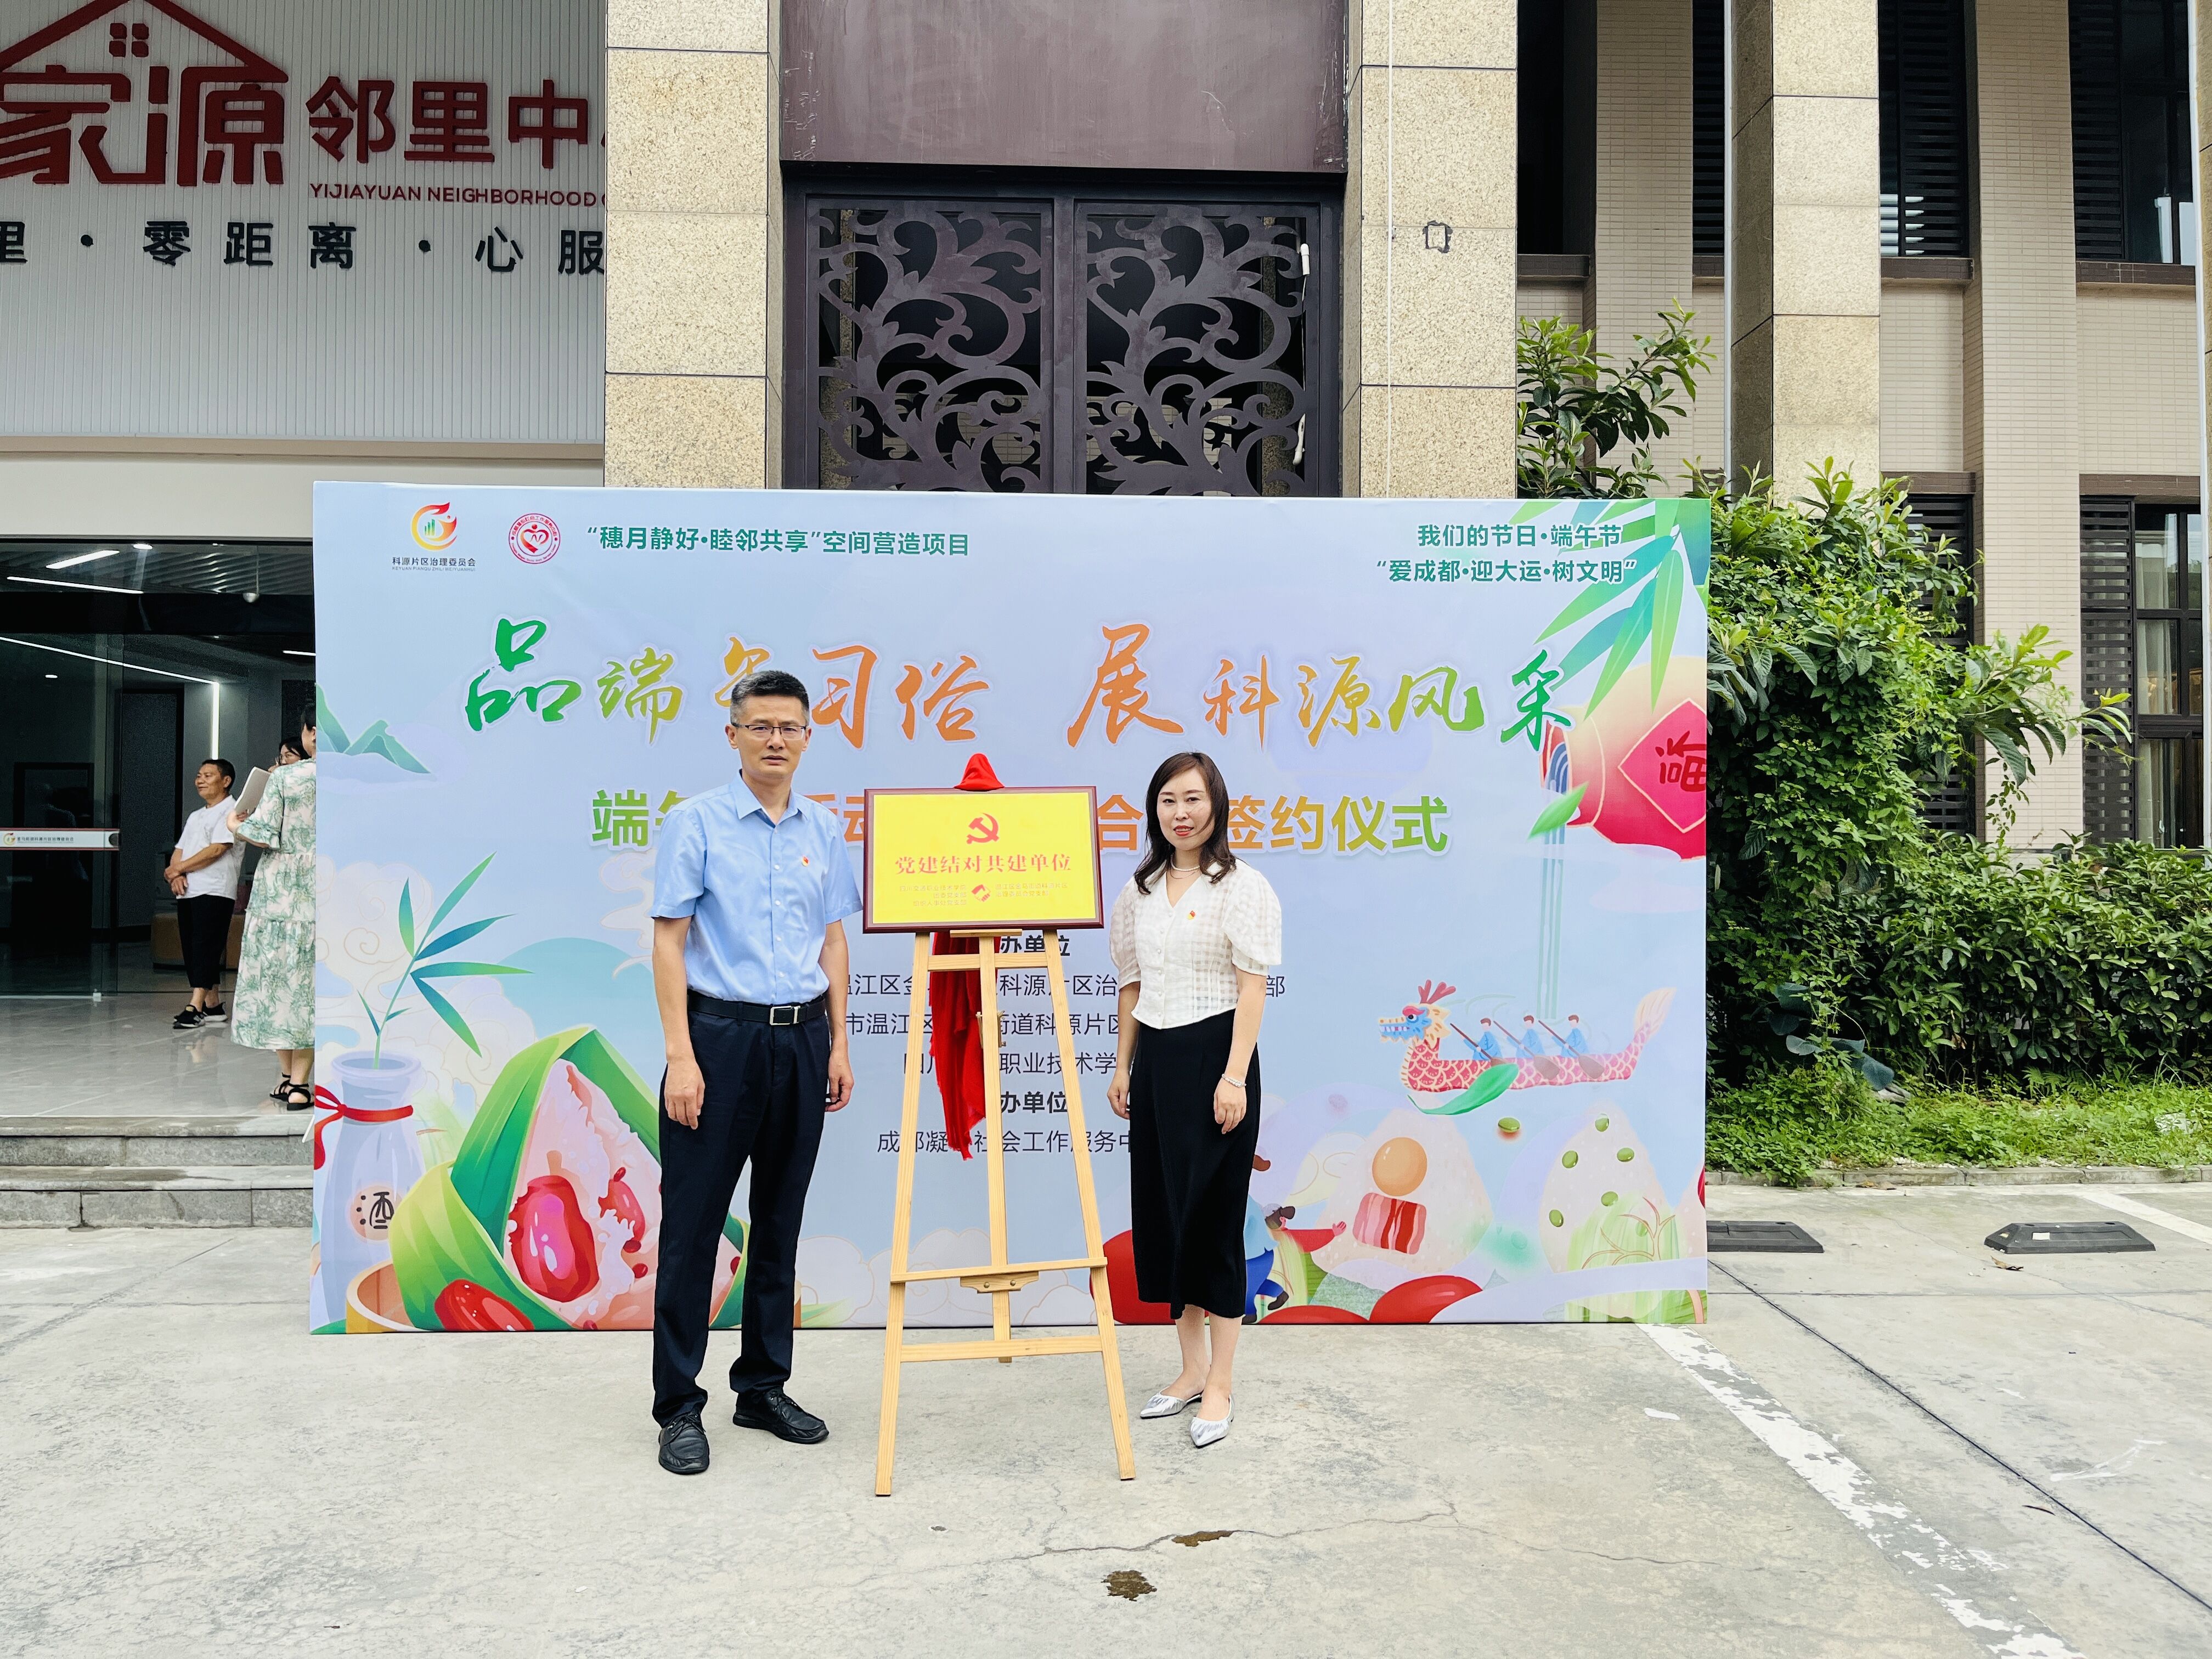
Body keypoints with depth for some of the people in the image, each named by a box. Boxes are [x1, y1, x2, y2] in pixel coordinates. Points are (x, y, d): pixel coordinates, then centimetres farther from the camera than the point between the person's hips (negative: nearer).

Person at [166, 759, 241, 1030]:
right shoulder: (195, 817, 24)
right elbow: (179, 852, 18)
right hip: (187, 893, 9)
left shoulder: (231, 811, -3)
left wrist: (178, 869, -6)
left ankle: (195, 1008, -16)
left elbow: (217, 850, -13)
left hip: (215, 892, -8)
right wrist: (176, 874, -4)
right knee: (192, 951, 6)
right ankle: (213, 1006, 10)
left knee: (205, 949, -12)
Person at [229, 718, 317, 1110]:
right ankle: (299, 1085, 4)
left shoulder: (284, 777, -8)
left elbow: (265, 835, -9)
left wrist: (236, 825, 11)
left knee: (276, 973, 11)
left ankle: (289, 1076, 18)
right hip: (318, 894, 1)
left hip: (281, 888, -1)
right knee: (308, 979, 6)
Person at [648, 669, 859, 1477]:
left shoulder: (824, 830, 9)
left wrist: (838, 1045, 9)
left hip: (802, 1039, 5)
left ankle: (764, 1387, 25)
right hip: (720, 1033, -4)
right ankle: (679, 1405, 12)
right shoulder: (696, 822, -4)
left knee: (780, 1222, 12)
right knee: (694, 1222, 0)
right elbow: (668, 939, -7)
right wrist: (681, 1055, -13)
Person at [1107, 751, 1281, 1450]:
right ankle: (1192, 1368, 25)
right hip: (1155, 1059, 6)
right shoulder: (1140, 890, 12)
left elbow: (1253, 985, -11)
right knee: (1163, 1215, 10)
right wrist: (1123, 1068, 12)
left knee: (1213, 1217, -1)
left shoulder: (1242, 887, -6)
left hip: (1212, 1056, -6)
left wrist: (1234, 1076, -17)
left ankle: (1220, 1385, 12)